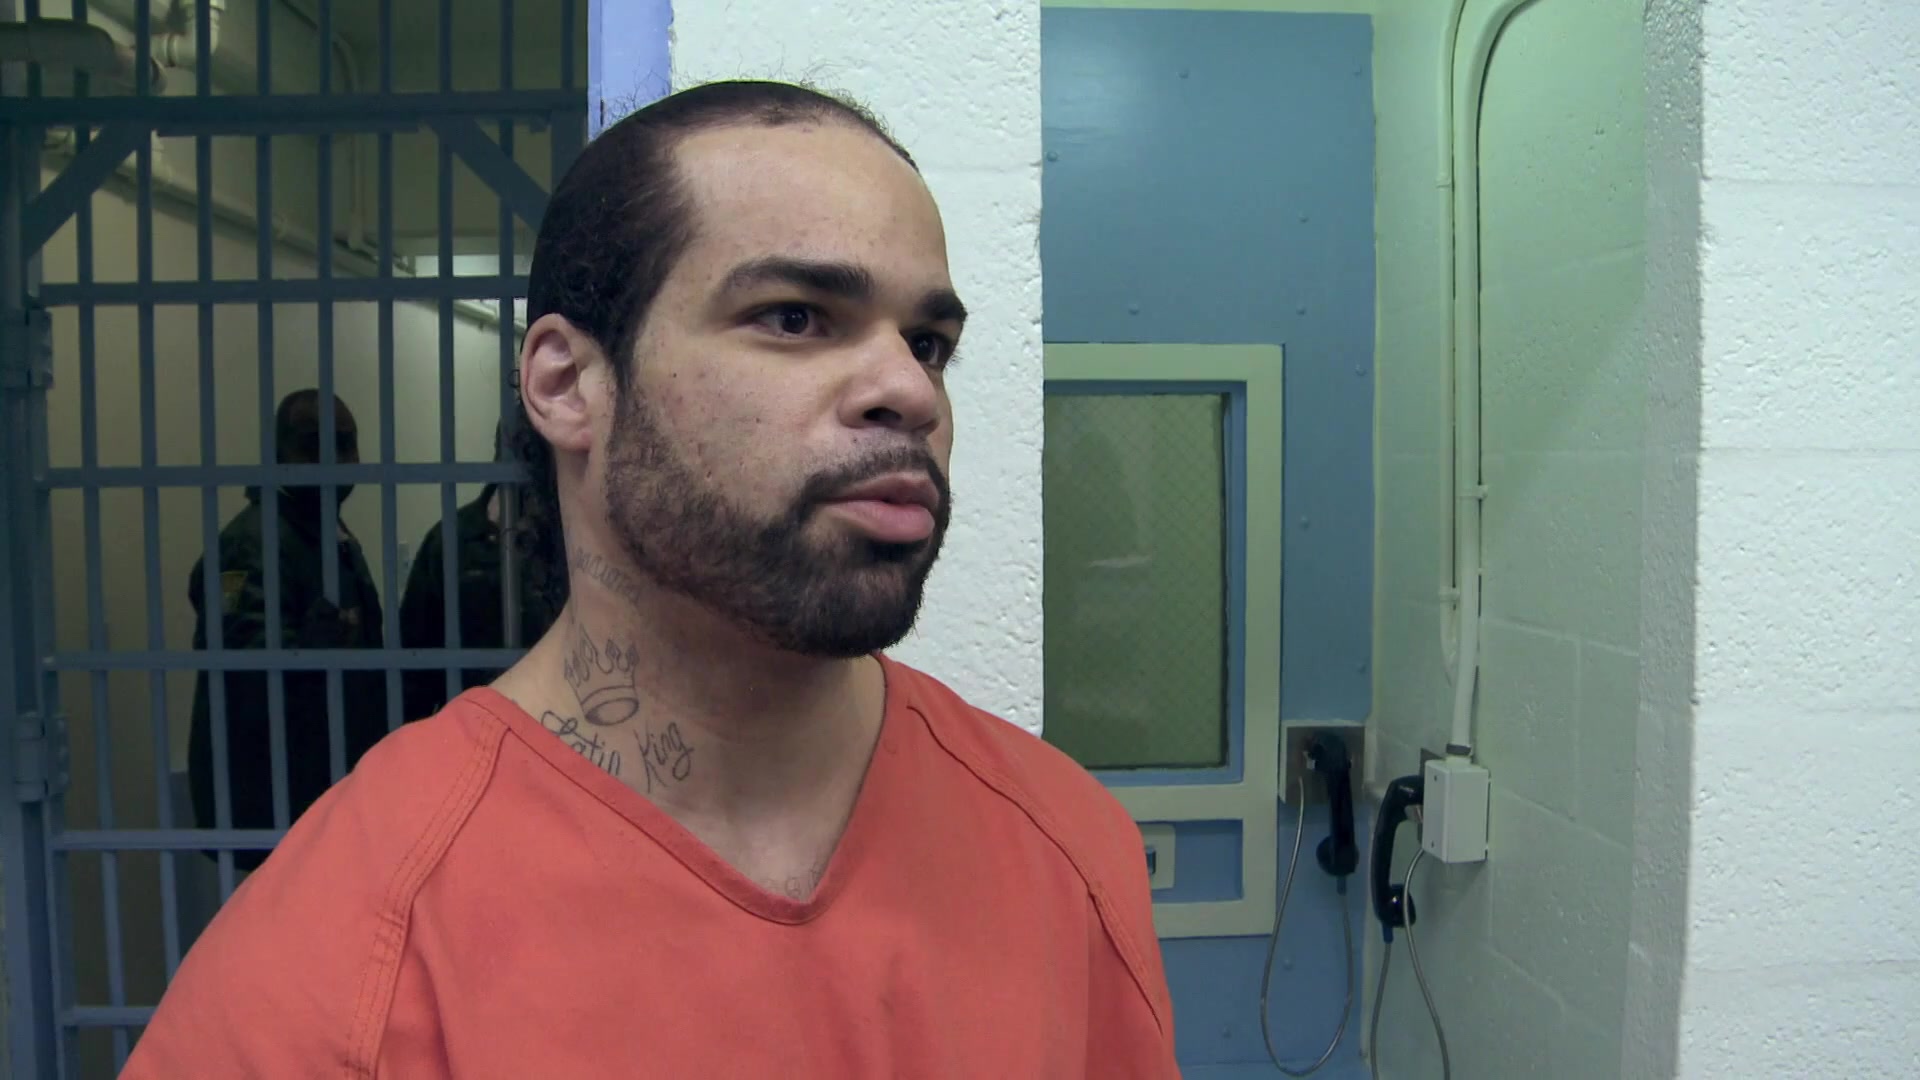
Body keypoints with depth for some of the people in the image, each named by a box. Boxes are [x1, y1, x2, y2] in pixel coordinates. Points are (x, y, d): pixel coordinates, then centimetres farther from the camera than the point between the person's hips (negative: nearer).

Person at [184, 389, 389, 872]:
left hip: (331, 782, 9)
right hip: (275, 793, -9)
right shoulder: (253, 543, -17)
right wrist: (328, 628, -44)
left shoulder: (334, 535, 14)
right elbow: (249, 673, -27)